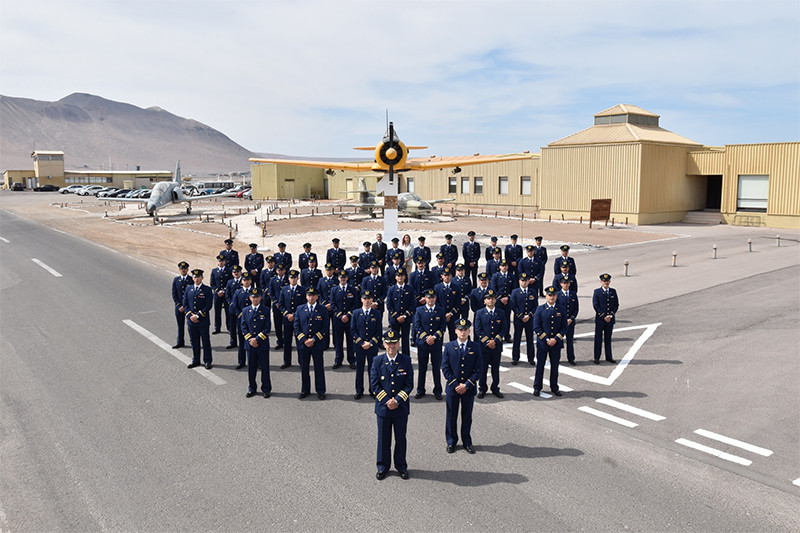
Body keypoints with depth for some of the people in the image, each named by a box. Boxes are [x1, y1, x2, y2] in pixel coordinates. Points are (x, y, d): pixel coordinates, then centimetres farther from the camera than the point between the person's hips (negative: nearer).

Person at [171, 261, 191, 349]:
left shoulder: (192, 280, -5)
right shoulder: (176, 279, 6)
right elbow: (174, 294, 4)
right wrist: (178, 305, -7)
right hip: (179, 306, 3)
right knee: (180, 325, 11)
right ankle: (180, 342, 21)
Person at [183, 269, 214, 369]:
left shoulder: (207, 289, -5)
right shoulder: (188, 289, 9)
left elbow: (209, 305, -10)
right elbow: (185, 304, 8)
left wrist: (198, 316, -15)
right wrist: (190, 315, -7)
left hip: (203, 321, -4)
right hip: (191, 321, 4)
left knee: (206, 342, 4)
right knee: (194, 342, 12)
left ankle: (207, 361, 13)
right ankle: (195, 360, 24)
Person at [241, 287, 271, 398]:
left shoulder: (266, 310, -2)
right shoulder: (245, 311, 7)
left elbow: (267, 328, -7)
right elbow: (243, 327, 4)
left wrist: (257, 339, -14)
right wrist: (250, 340, -9)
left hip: (263, 344, -2)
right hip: (250, 344, 2)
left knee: (265, 367, 4)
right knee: (251, 368, 9)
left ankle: (266, 389, 15)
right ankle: (251, 389, 21)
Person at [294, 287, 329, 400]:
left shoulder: (323, 310, 0)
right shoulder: (300, 309, 6)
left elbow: (325, 328, -3)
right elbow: (296, 327, 4)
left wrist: (314, 340, -13)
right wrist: (304, 340, -8)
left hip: (317, 344, -2)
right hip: (302, 344, 2)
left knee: (319, 368, 5)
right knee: (304, 368, 10)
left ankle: (320, 391, 17)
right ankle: (305, 390, 23)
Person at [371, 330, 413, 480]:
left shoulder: (406, 360, -4)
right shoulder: (377, 361, -3)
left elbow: (409, 384, -6)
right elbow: (374, 384, -4)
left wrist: (397, 400, -15)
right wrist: (386, 401, -12)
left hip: (401, 407, 0)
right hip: (383, 406, 0)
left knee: (400, 438, 12)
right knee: (383, 438, 11)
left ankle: (401, 466, 28)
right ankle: (383, 466, 27)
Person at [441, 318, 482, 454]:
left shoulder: (475, 347, -1)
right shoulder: (449, 346, -1)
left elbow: (479, 369, -4)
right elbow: (445, 368, -3)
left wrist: (466, 385, -11)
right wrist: (456, 384, -11)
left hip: (469, 388, 0)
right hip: (452, 387, 0)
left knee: (467, 416, 11)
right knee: (451, 416, 9)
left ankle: (467, 442, 26)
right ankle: (451, 442, 24)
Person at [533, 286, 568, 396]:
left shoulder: (561, 310, 4)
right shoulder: (540, 309, -2)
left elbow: (564, 327, 1)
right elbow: (536, 328, -6)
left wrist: (555, 339, -11)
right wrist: (547, 339, -12)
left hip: (556, 343, 2)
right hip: (542, 343, -2)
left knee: (555, 366, 10)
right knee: (540, 365, 5)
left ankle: (554, 387, 23)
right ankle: (537, 388, 15)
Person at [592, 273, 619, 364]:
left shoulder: (613, 291, 7)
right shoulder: (597, 292, -3)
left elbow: (616, 305, 4)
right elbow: (595, 306, -8)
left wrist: (610, 315, -9)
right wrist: (604, 316, -13)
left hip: (610, 319, 3)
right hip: (600, 319, -3)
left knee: (608, 339, 12)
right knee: (598, 339, 2)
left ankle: (609, 357, 22)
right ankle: (597, 358, 9)